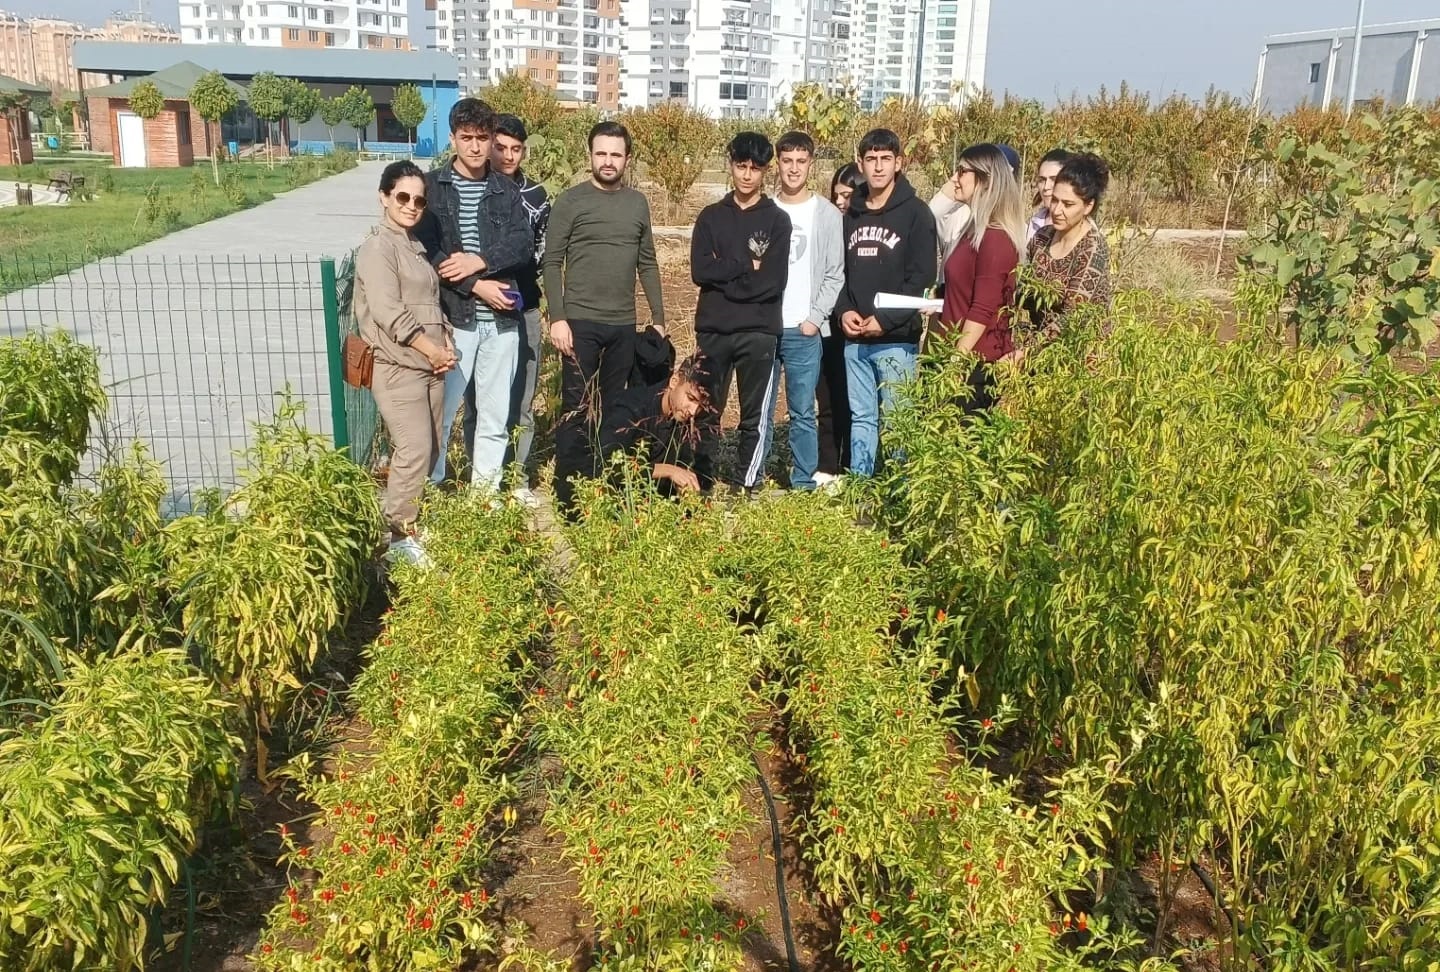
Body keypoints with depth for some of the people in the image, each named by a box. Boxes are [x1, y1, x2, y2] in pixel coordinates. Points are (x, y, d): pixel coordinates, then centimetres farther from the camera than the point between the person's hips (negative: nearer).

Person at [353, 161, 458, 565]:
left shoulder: (415, 246, 17)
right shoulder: (377, 248, -10)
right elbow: (388, 313, -18)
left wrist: (446, 342, 4)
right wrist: (433, 350, -13)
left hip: (429, 364, 9)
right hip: (397, 367, -9)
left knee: (432, 448, 10)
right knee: (414, 451, -11)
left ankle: (407, 515, 24)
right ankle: (398, 535, 0)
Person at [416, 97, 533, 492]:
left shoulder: (508, 191, 10)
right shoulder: (431, 186, 2)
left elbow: (524, 244, -3)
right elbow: (425, 250, -8)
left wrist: (479, 261, -17)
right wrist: (475, 286, -14)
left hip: (502, 319, 3)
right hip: (452, 316, -3)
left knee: (495, 416, 9)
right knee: (440, 411, 1)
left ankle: (486, 492, 20)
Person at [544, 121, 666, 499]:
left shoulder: (638, 203, 10)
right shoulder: (570, 201, -3)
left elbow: (648, 264, 14)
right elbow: (551, 262, -5)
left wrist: (659, 318, 10)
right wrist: (557, 318, -14)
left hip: (624, 326, 4)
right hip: (580, 323, -4)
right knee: (577, 407, -1)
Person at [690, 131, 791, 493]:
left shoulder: (777, 219, 3)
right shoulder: (711, 216, 9)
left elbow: (773, 281, -9)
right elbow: (699, 271, -4)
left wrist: (724, 277, -6)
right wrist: (747, 265, -8)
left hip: (758, 332, -2)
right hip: (713, 330, 2)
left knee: (755, 418, 3)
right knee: (706, 414, 8)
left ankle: (747, 487, 12)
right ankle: (701, 486, 17)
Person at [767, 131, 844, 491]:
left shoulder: (827, 214, 4)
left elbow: (834, 276, 2)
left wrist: (815, 317, -8)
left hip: (804, 331, -2)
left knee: (803, 412, 2)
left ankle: (804, 484, 10)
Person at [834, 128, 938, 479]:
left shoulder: (916, 213, -2)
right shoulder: (851, 214, 14)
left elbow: (921, 278, -9)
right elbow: (838, 271, 15)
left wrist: (885, 319, -15)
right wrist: (844, 311, -3)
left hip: (896, 338, -5)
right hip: (854, 338, 5)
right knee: (861, 418, 10)